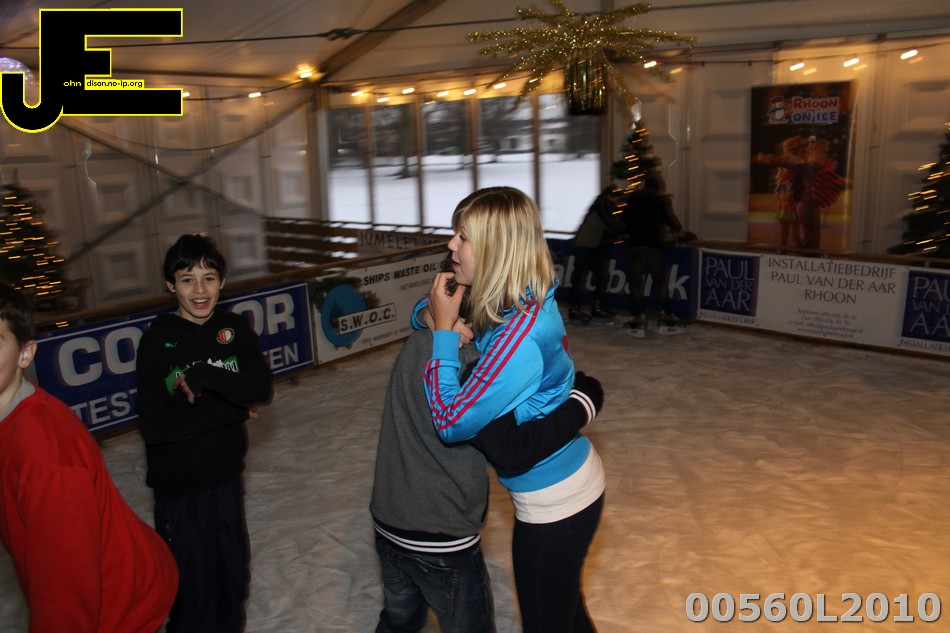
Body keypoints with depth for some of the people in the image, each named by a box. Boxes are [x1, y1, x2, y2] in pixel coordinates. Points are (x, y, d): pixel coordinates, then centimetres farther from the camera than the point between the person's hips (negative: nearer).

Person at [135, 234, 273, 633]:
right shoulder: (158, 340, -13)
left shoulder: (234, 329, -2)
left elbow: (262, 389, -12)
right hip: (178, 483, -3)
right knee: (191, 581, 8)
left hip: (226, 475, 4)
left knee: (233, 572, 17)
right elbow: (154, 425, -18)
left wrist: (205, 376, -24)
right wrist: (232, 406, -16)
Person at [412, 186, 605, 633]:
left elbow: (452, 423, -27)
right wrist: (430, 316, -12)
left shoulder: (520, 335, -32)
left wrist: (444, 332, -22)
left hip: (553, 505, -9)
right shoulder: (529, 303, -3)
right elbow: (426, 310, 12)